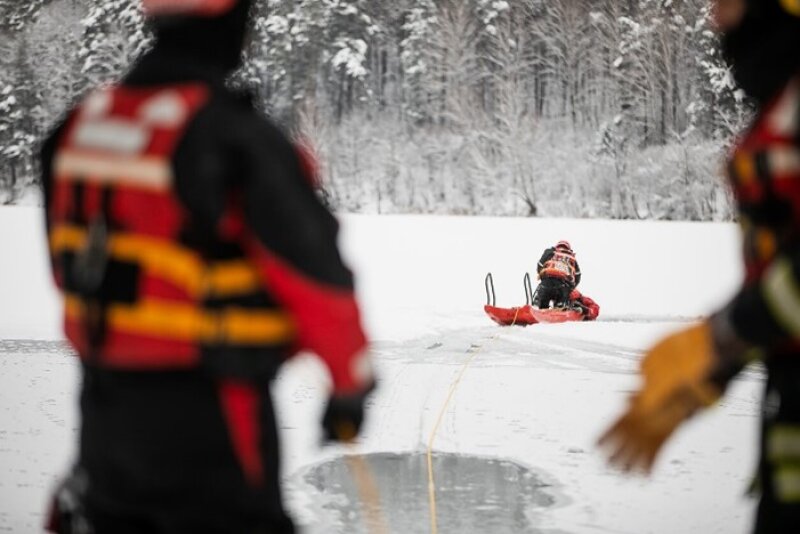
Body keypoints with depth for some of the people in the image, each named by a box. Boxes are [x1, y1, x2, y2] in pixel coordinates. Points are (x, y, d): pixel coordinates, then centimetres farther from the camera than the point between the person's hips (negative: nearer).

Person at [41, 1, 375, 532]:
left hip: (104, 407, 7)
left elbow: (67, 261, 12)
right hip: (207, 413, -7)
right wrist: (352, 382, -1)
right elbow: (314, 271, -14)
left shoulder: (83, 123, 3)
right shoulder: (238, 139, -18)